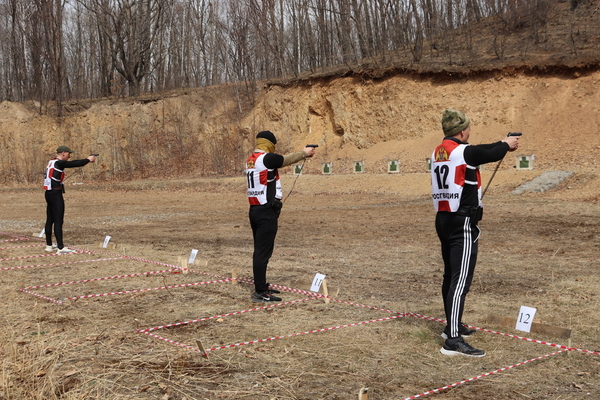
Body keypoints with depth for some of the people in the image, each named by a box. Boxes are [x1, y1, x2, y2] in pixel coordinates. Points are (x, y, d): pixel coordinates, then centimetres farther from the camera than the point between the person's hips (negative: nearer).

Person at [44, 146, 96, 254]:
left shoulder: (52, 162, 15)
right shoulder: (59, 163, -13)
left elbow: (72, 163, 16)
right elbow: (75, 164, -15)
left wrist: (87, 160, 12)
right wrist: (88, 160, -1)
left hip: (49, 193, 10)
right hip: (56, 193, -10)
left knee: (50, 220, 14)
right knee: (58, 221, -9)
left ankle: (49, 245, 21)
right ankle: (60, 248, -10)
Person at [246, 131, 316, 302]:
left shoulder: (251, 160, 12)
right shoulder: (267, 158, -14)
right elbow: (288, 159, 1)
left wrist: (302, 154, 27)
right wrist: (305, 153, 18)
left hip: (255, 210, 10)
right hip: (266, 212, -9)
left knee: (260, 250, 16)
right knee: (263, 251, -7)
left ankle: (262, 286, 26)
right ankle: (260, 293, -5)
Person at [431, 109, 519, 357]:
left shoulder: (439, 152, 10)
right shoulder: (464, 151, -14)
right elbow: (491, 154, 2)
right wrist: (506, 144, 22)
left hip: (444, 219, 9)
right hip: (462, 223, -9)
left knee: (451, 275, 19)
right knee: (461, 279, -12)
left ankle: (453, 326, 33)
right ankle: (453, 340, -15)